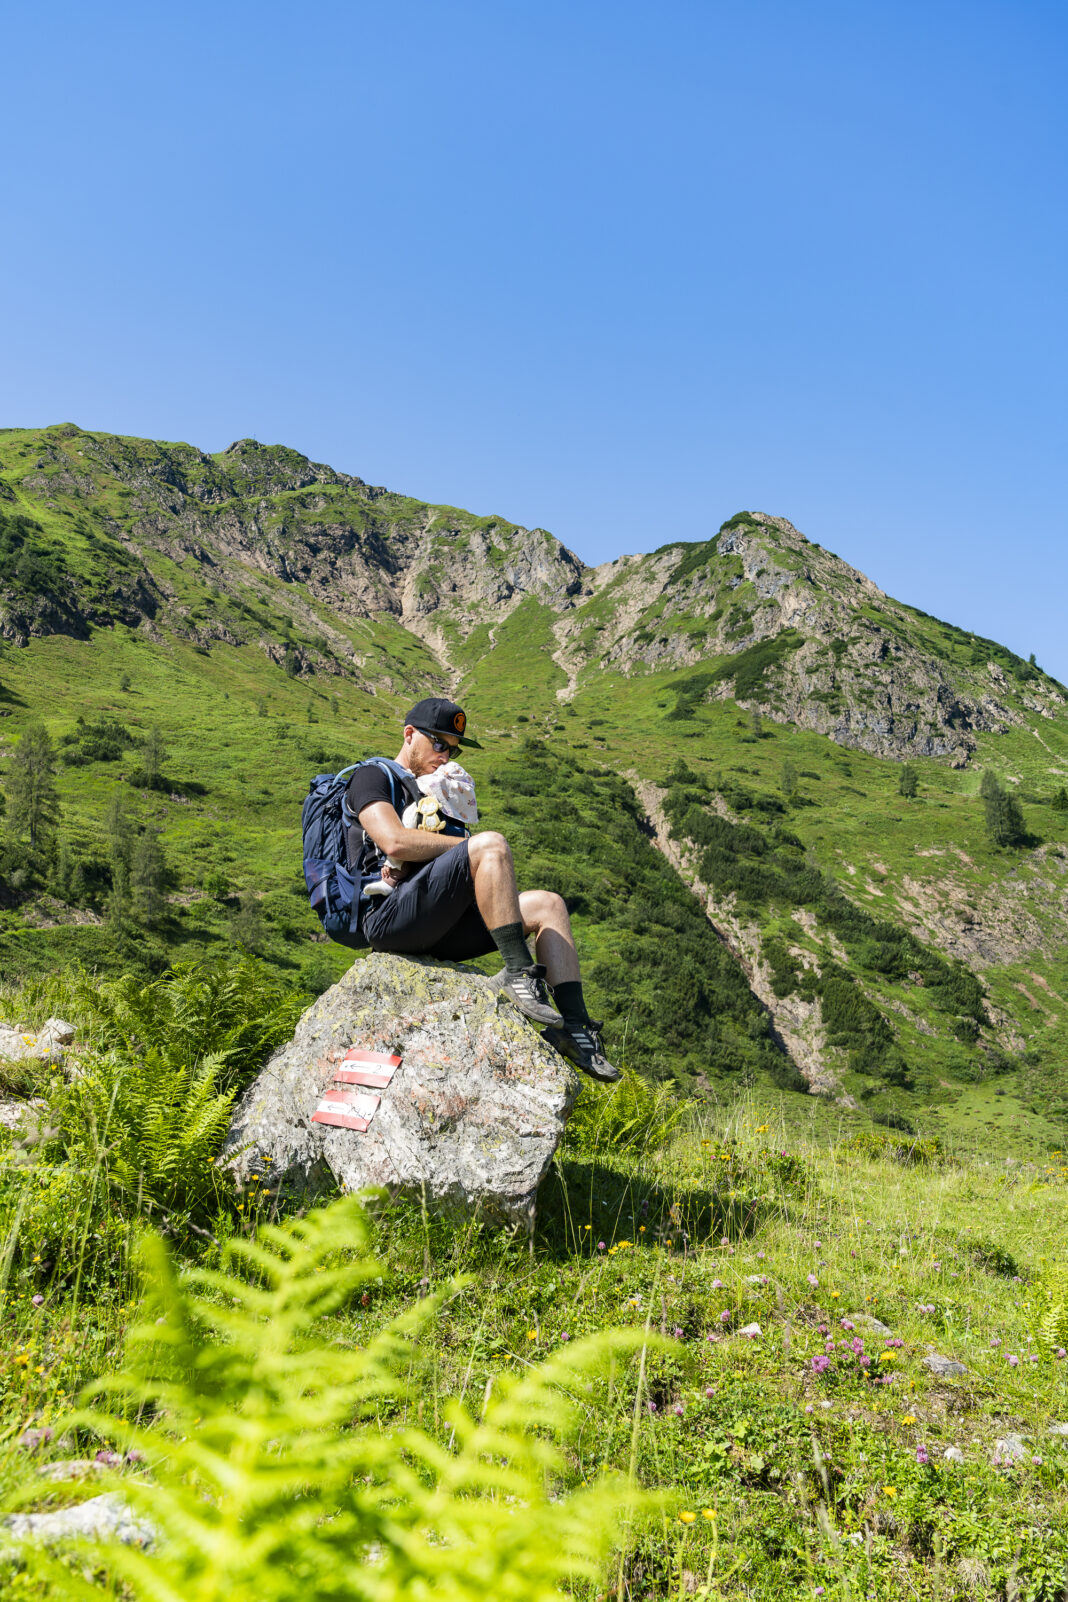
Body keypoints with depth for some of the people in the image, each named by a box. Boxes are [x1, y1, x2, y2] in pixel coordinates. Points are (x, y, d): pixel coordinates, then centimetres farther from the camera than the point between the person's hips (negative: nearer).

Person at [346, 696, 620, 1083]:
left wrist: (406, 867, -6)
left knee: (548, 904, -5)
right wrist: (471, 846, -6)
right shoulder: (372, 777, 6)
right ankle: (519, 972, -29)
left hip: (434, 930, 8)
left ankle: (574, 1026, -17)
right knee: (491, 842, -27)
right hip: (387, 916, -8)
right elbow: (394, 841, -14)